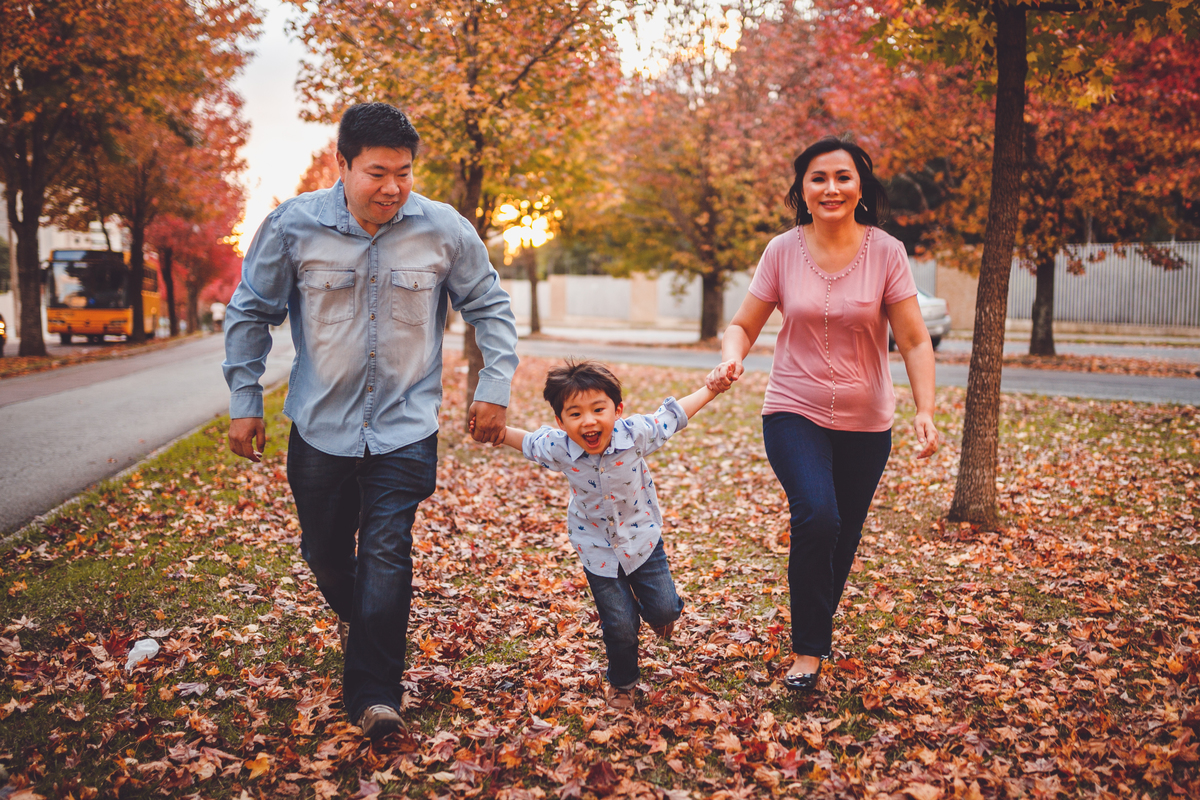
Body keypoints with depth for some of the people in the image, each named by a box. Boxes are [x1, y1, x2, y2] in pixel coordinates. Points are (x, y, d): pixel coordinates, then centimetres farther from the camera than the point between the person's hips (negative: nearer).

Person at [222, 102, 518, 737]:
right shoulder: (293, 226, -8)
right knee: (324, 551, 17)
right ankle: (351, 614, 50)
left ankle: (373, 693, 0)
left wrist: (494, 388, 1)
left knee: (386, 556, -11)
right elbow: (251, 312, 4)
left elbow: (490, 308, 5)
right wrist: (244, 401, 3)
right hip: (320, 425, 2)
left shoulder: (444, 230, -8)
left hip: (405, 428, -2)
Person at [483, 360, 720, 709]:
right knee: (619, 627, 2)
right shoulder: (556, 447, -23)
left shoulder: (636, 433, -26)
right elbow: (527, 441, -1)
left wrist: (712, 387, -7)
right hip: (597, 547, 0)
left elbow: (672, 414, -9)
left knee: (663, 609, 2)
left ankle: (658, 612, 43)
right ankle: (621, 683, 33)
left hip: (641, 536, 0)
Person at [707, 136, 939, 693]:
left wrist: (926, 411, -17)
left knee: (842, 538, 10)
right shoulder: (782, 251, -3)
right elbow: (744, 324, 4)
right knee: (816, 516, -23)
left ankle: (819, 630, 38)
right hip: (794, 412, -1)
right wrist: (732, 357, -19)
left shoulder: (885, 252, -5)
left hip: (866, 422, 1)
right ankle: (807, 651, -7)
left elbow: (915, 341, -5)